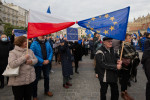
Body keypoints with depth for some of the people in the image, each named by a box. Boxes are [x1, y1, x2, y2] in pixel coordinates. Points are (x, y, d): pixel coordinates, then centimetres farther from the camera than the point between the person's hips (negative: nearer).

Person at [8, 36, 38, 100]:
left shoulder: (30, 51, 8)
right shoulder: (13, 52, -8)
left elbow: (35, 60, 9)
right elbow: (12, 64, -22)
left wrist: (31, 61, -14)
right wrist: (24, 58, -22)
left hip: (30, 79, 5)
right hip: (18, 81, -4)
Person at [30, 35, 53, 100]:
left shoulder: (47, 43, 1)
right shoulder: (34, 44, -13)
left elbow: (51, 52, 4)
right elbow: (33, 54, -20)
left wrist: (48, 60, -12)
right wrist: (42, 61, -23)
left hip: (46, 63, 5)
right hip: (38, 64, -5)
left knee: (47, 77, 19)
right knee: (36, 79, 5)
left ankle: (47, 90, 41)